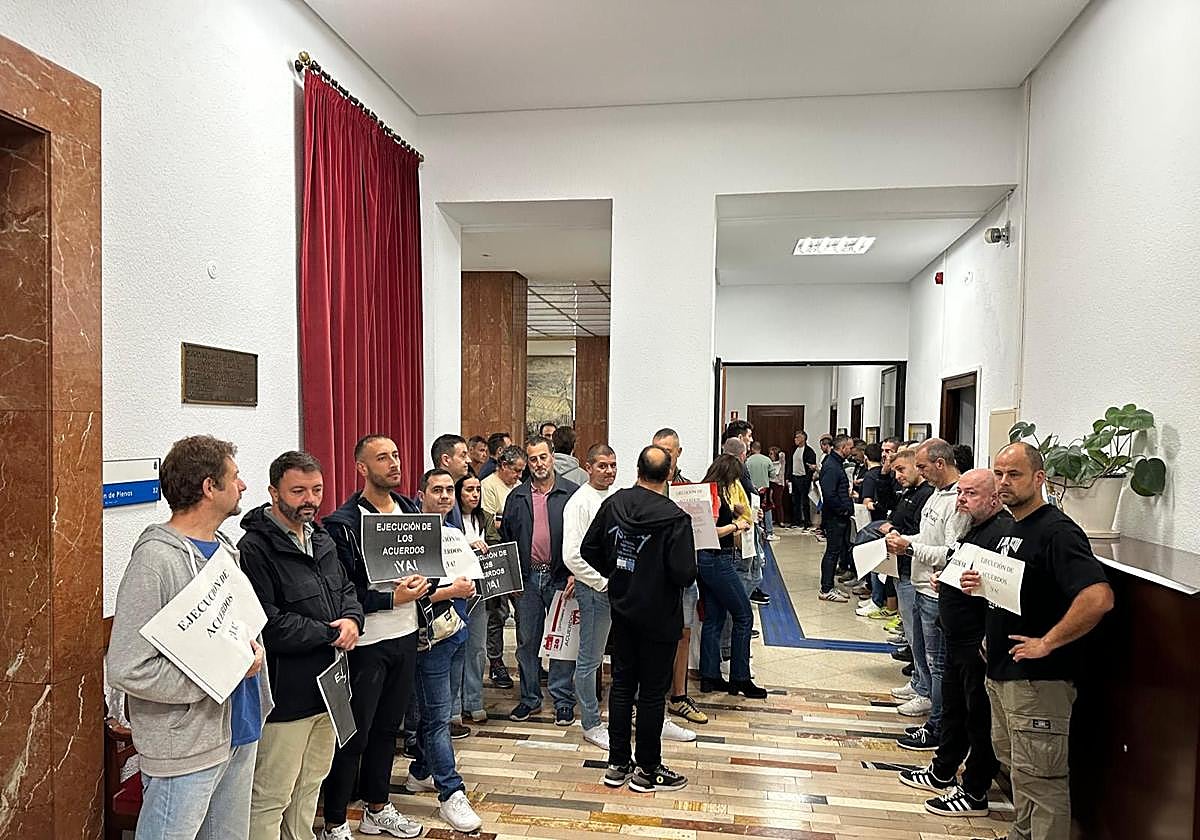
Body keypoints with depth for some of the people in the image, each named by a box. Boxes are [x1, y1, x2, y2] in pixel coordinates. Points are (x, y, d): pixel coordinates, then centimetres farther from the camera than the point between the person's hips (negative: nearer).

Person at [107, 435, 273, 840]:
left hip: (240, 731, 8)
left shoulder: (225, 548, 7)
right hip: (187, 747, -8)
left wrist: (251, 649, -2)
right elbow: (127, 668, -22)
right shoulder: (155, 559, -19)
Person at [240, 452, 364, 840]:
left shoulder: (321, 539, 10)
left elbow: (347, 588, 18)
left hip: (326, 687, 9)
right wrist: (329, 635, -15)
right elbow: (267, 626, -25)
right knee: (271, 798, 5)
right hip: (285, 694, -8)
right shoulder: (256, 549, -18)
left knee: (310, 786, 23)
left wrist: (352, 621, -5)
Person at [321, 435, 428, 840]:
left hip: (405, 635, 6)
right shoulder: (343, 523, -14)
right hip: (366, 642, -6)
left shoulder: (410, 509, 6)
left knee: (387, 727, 19)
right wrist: (392, 599, -20)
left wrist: (420, 585, -5)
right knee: (353, 735, 6)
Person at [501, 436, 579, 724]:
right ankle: (529, 698, 26)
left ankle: (563, 700, 18)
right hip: (526, 578, 3)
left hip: (561, 578, -3)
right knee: (526, 641, 11)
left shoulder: (572, 493, -2)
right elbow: (506, 537, 10)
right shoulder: (516, 497, 8)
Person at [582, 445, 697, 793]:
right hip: (659, 617, -5)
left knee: (622, 683, 16)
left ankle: (618, 764, 27)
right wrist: (689, 569, -1)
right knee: (652, 692, 7)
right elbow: (684, 575, -23)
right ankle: (647, 771, 21)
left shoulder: (613, 503, -5)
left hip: (622, 610, 5)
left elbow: (589, 549, 2)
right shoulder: (675, 517, -21)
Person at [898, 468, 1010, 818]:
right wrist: (946, 579, 9)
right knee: (953, 708, 22)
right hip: (959, 641, 10)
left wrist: (965, 584, -33)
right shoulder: (976, 528, 13)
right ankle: (942, 773, 39)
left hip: (980, 644, -10)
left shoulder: (1004, 532, -21)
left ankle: (974, 793, 20)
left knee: (979, 717, 5)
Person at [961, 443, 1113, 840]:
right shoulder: (1013, 528, 10)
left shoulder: (1057, 531, -19)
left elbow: (1099, 596, -32)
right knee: (1013, 761, 22)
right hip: (1002, 671, 10)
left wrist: (1046, 643, -25)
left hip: (1038, 678, -10)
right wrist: (982, 584, 3)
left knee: (1039, 777, 1)